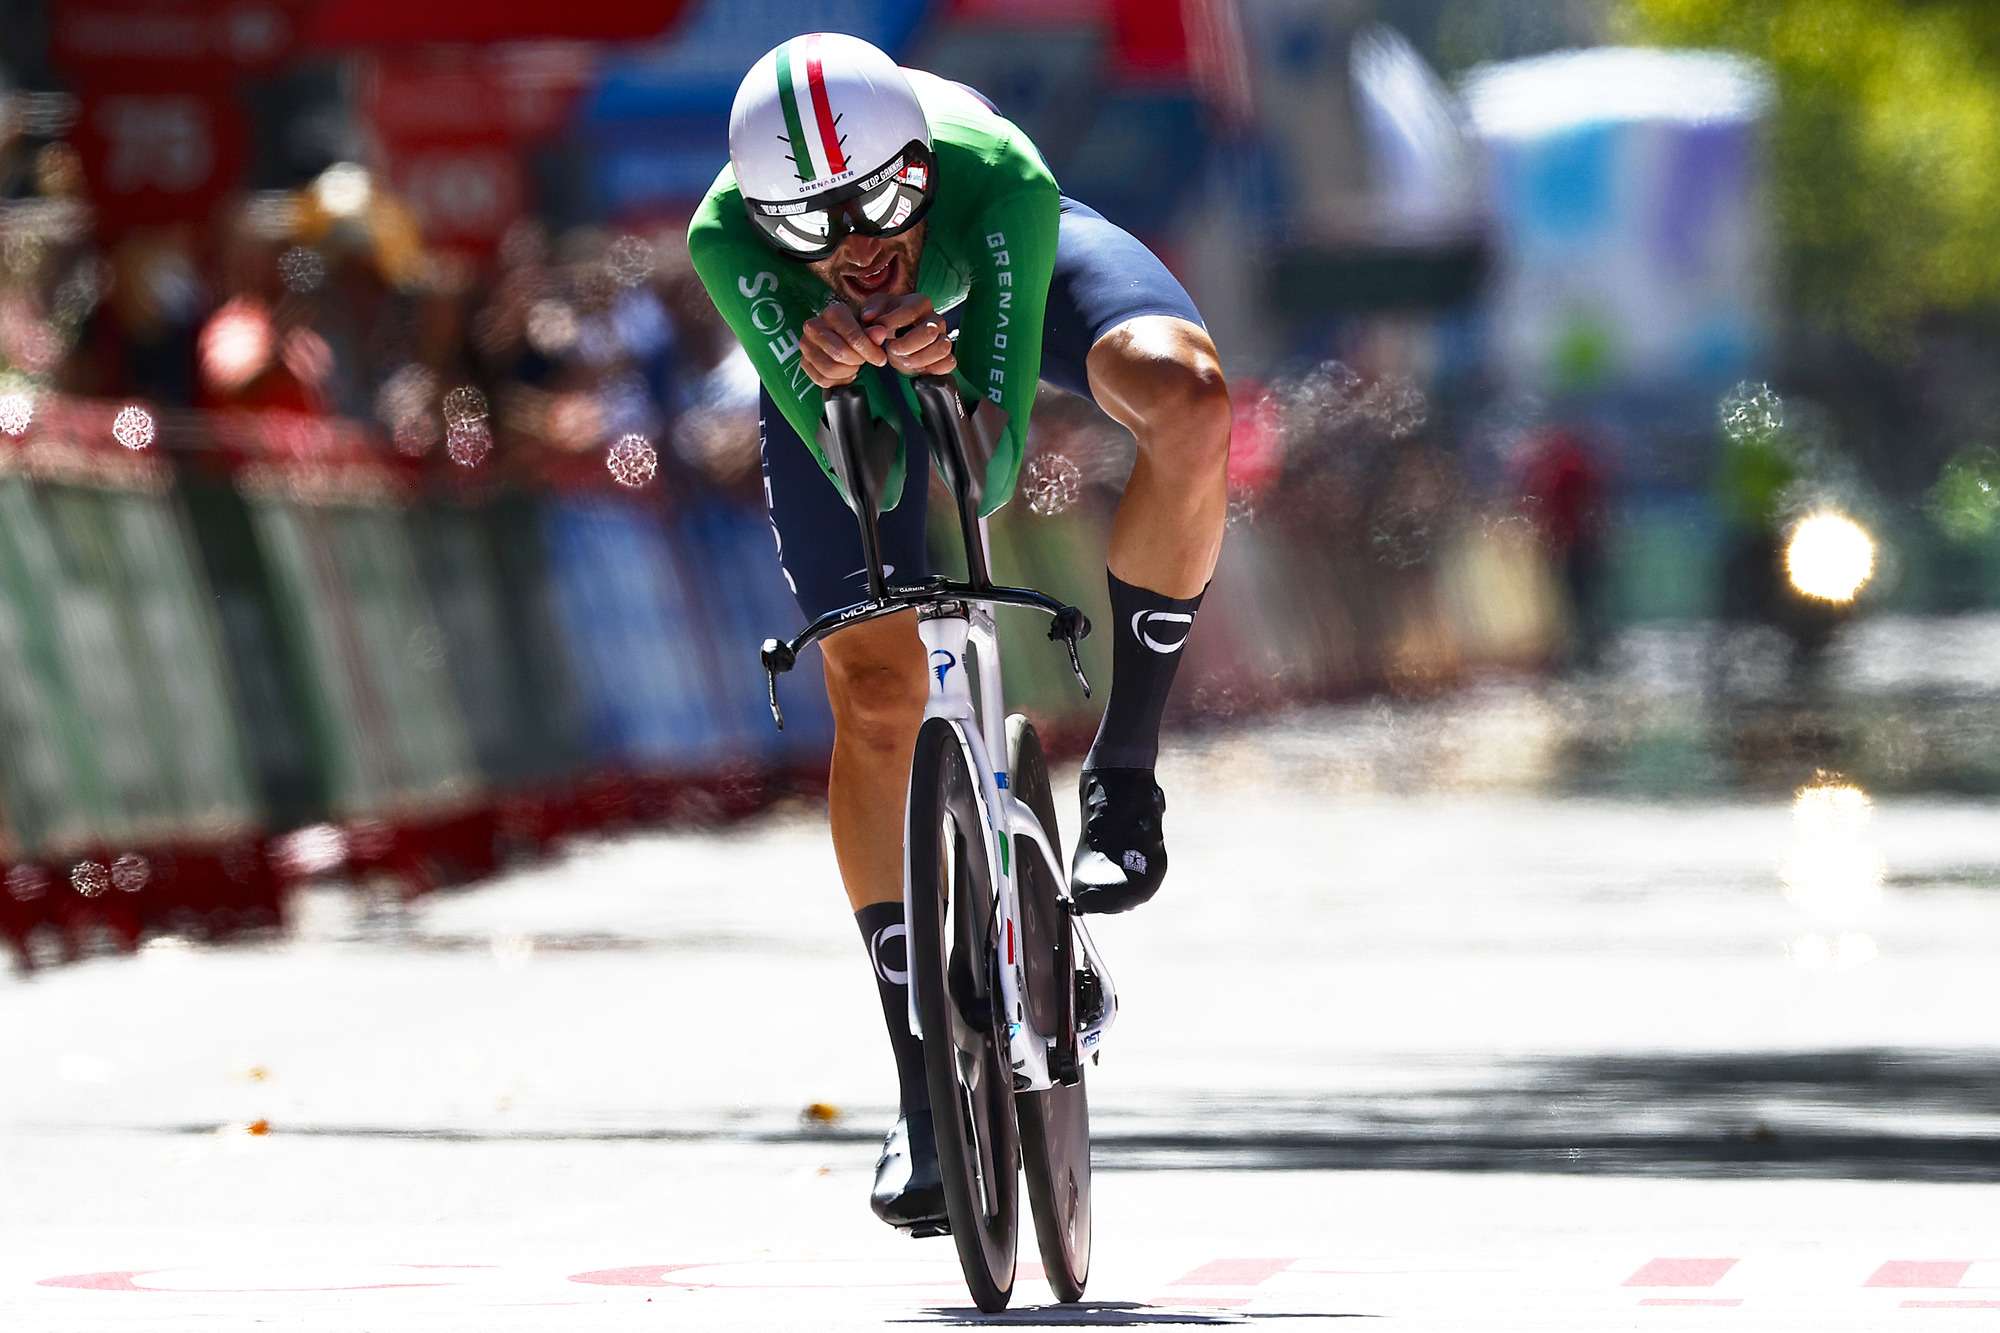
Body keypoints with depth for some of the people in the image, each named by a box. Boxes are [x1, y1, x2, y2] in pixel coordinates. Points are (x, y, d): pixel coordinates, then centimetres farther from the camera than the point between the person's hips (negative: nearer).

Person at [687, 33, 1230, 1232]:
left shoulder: (999, 178, -43)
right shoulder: (730, 236, -40)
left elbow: (993, 467, -41)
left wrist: (947, 370, -61)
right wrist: (826, 368, -61)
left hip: (994, 274, 0)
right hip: (834, 340, 1)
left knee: (1189, 401, -34)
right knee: (876, 693, -7)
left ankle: (1125, 772, -14)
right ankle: (924, 1099, 2)